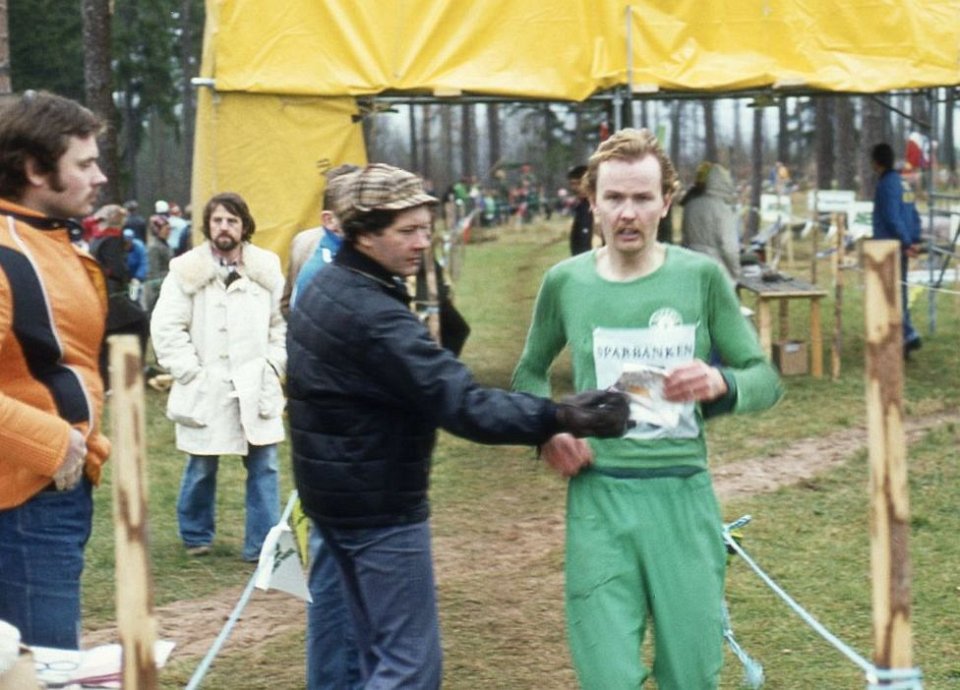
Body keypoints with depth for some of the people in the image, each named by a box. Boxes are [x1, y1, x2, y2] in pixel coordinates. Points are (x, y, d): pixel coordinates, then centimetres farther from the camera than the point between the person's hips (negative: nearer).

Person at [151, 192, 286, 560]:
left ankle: (264, 544, 10)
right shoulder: (187, 272, -4)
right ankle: (197, 536, 29)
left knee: (264, 467, 1)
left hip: (257, 388, 2)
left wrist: (274, 365, 1)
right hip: (206, 389, -2)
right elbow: (166, 328, -4)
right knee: (201, 468, 8)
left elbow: (282, 323, 10)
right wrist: (190, 371, -8)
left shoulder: (266, 269, 4)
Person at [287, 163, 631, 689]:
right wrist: (559, 418, -37)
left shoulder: (321, 289, 7)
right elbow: (462, 404, -32)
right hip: (380, 506, -10)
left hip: (333, 489, 10)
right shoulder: (374, 316, -25)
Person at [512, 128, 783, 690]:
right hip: (597, 497, 0)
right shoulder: (566, 281, 3)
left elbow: (766, 379, 3)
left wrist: (721, 384, -19)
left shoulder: (701, 276, -1)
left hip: (683, 495, 0)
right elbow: (531, 373, 18)